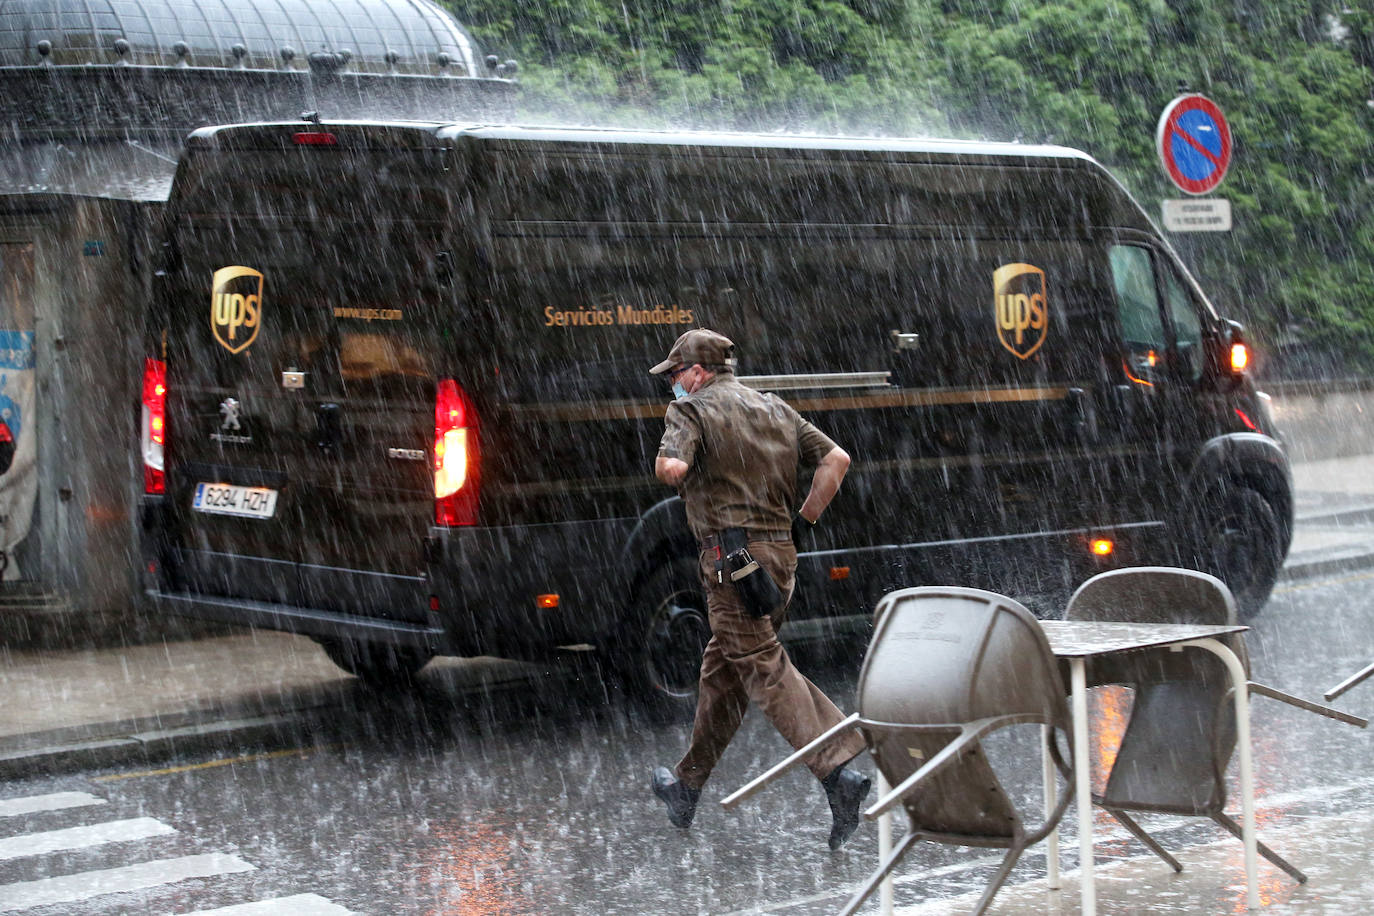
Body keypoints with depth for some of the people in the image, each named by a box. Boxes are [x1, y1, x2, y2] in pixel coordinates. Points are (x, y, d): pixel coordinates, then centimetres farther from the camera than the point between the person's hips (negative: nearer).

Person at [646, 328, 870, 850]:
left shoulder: (692, 410, -4)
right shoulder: (775, 410, 16)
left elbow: (671, 468, -22)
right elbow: (836, 459, 10)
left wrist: (666, 462, 2)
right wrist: (804, 520, 12)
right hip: (780, 552, 8)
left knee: (766, 668, -10)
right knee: (721, 671, 17)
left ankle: (837, 772, -24)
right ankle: (688, 786, 28)